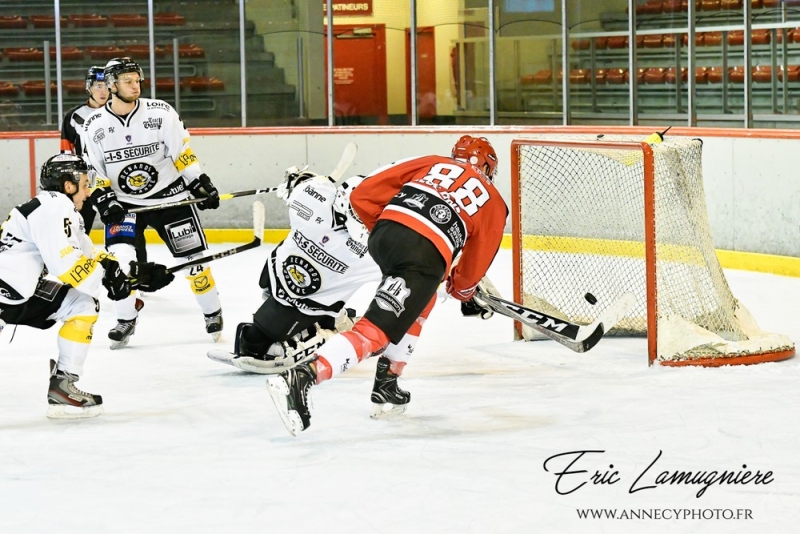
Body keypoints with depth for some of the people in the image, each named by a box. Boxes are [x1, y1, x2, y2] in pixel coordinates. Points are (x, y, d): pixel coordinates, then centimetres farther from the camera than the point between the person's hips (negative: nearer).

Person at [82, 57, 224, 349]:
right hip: (123, 202, 0)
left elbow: (182, 152, -6)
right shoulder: (94, 126, -6)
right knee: (119, 258, -16)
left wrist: (201, 184, -10)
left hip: (170, 195, 0)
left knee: (192, 255, 1)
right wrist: (104, 200, -11)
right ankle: (126, 321, 2)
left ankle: (213, 312, 21)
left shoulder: (160, 112, -10)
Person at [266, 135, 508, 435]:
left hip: (385, 233, 5)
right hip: (426, 256, -5)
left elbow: (364, 195, 18)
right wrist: (464, 290, 47)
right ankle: (301, 378, -34)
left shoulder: (430, 163, 28)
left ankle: (387, 380, 30)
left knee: (422, 300, 34)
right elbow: (478, 259, 28)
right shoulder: (493, 201, 26)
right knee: (374, 331, -13)